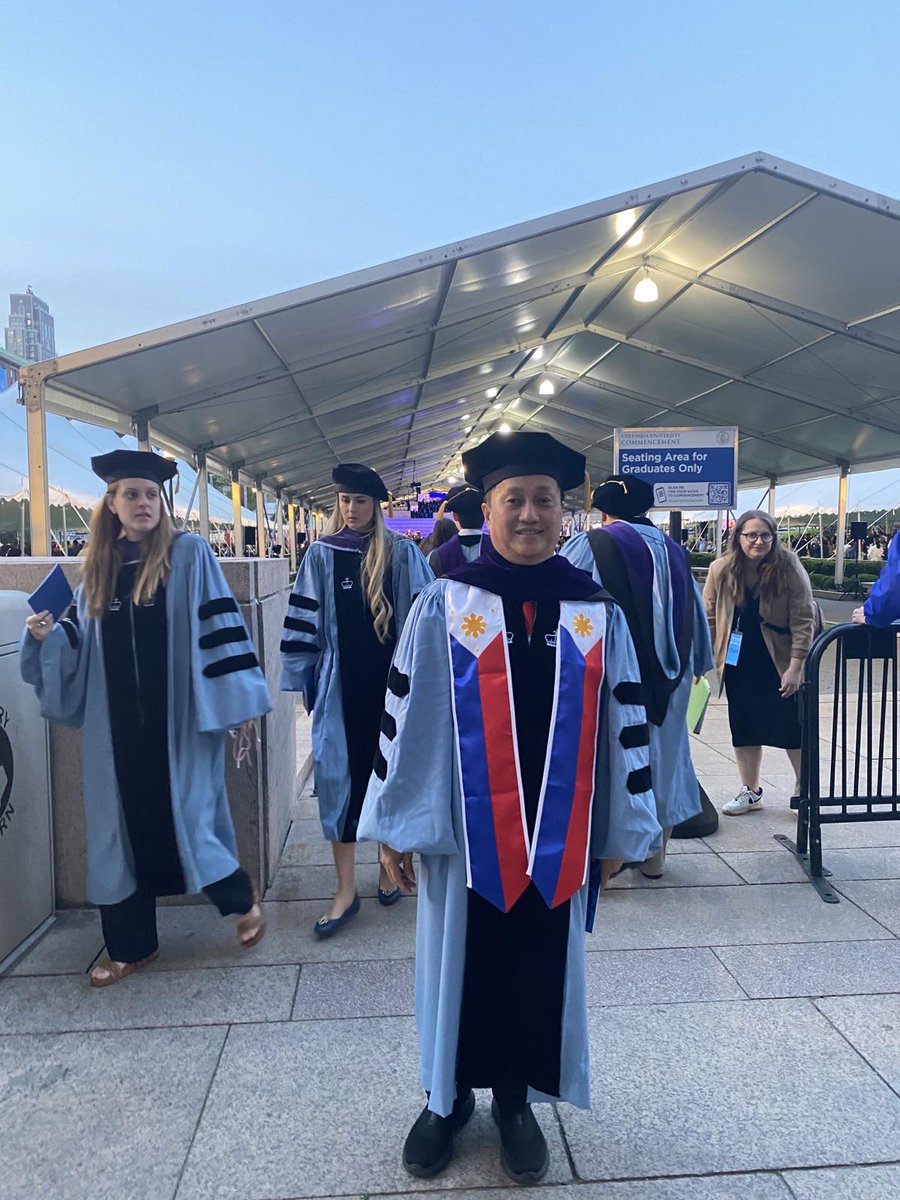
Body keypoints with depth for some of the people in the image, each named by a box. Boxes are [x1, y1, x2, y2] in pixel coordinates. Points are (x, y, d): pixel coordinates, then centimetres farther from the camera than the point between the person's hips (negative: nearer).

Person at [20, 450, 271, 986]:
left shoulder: (190, 553, -5)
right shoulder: (100, 565, 9)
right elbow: (82, 643, 14)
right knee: (124, 821, 10)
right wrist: (47, 634, -7)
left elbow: (219, 626, -9)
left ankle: (243, 897, 28)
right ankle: (131, 944, 27)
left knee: (188, 812, 0)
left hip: (180, 716, -5)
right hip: (119, 723, 5)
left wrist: (238, 697, -12)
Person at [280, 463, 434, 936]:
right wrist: (306, 680, 2)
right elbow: (304, 621, 4)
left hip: (392, 680, -1)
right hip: (341, 684, 1)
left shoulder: (402, 554, -1)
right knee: (340, 775, 2)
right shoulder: (320, 554, 2)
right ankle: (346, 889, 12)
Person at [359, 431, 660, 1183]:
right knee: (460, 966, 15)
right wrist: (395, 826, -3)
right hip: (466, 829, -1)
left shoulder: (597, 613, -2)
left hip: (559, 834, 2)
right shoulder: (443, 606, -7)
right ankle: (449, 1096, 40)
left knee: (541, 971, 17)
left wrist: (618, 832, 5)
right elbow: (406, 719, -4)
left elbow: (624, 725, 3)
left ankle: (516, 1098, 41)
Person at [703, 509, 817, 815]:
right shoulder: (721, 570, -8)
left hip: (780, 662, -3)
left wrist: (796, 666, -17)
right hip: (739, 664, 3)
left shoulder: (789, 567, -15)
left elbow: (803, 619, -15)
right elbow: (709, 618, -1)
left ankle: (804, 790, 29)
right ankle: (750, 792, 28)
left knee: (792, 727, 6)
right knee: (743, 728, 11)